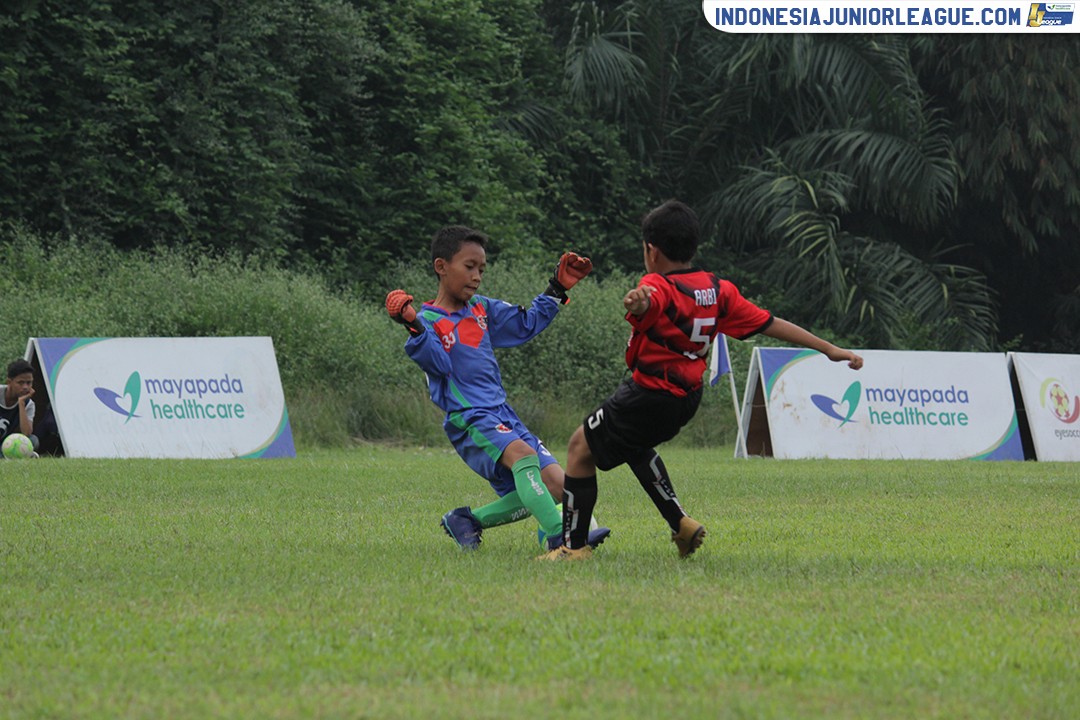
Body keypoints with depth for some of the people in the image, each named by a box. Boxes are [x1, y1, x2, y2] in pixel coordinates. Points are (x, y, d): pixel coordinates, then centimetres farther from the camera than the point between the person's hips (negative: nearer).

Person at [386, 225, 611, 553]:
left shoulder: (482, 308, 17)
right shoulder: (429, 321, -4)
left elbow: (525, 325, 27)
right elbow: (438, 362, -19)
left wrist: (558, 289, 22)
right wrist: (415, 328, -34)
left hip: (503, 414, 8)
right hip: (468, 419, -8)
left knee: (555, 485, -4)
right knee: (521, 453, -35)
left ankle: (466, 520, 9)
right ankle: (558, 536, -45)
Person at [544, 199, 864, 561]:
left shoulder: (659, 288, -20)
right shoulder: (717, 290, 2)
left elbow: (649, 304, -46)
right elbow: (770, 324, 4)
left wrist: (638, 303, -71)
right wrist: (829, 349, 9)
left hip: (651, 398, -8)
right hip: (687, 397, 8)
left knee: (581, 447, 4)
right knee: (634, 445, 33)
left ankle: (574, 545, 2)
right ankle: (682, 524, 25)